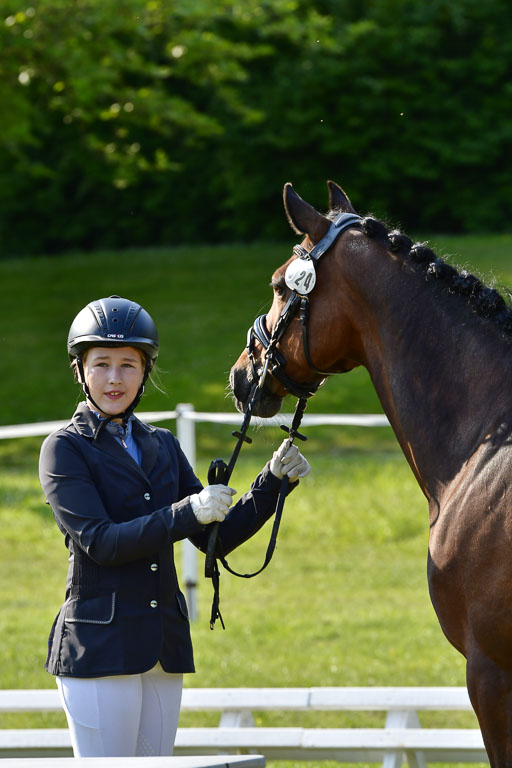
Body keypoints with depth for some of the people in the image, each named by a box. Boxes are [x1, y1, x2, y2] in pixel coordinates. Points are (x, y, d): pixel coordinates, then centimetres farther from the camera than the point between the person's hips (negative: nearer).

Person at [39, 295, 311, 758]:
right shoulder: (65, 449, -4)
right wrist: (188, 512, -25)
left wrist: (273, 481, 1)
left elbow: (217, 538, 14)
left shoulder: (162, 446, 15)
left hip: (164, 646, 6)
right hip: (100, 645, -6)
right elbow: (100, 542, -16)